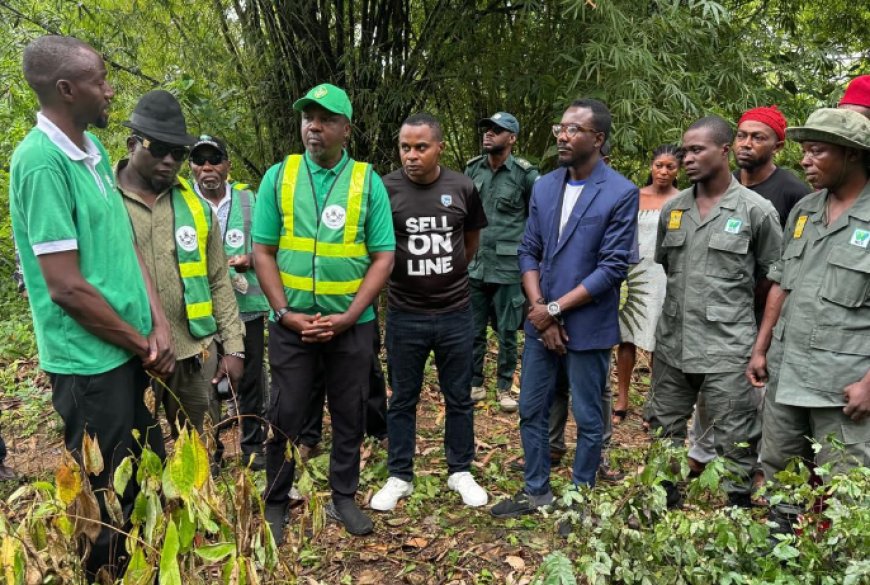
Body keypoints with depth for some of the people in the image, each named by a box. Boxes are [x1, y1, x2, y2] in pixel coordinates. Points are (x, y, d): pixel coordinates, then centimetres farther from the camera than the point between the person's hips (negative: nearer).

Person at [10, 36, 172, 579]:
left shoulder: (94, 148, 8)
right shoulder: (41, 162, -18)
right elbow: (66, 286, -20)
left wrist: (159, 324, 1)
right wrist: (142, 344, -9)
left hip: (129, 351, 9)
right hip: (91, 362, -9)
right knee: (105, 497, 8)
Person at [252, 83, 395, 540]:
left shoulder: (368, 181, -2)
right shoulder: (278, 176, 1)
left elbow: (383, 257, -4)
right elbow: (263, 252, 0)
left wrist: (347, 317, -12)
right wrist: (285, 313, -10)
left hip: (352, 324, 0)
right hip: (291, 322, 0)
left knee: (349, 415, 12)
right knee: (285, 416, 9)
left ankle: (344, 497, 31)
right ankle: (276, 502, 28)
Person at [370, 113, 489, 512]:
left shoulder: (462, 188, -2)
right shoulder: (385, 189, -9)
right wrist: (408, 277, 4)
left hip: (455, 313, 2)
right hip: (404, 315, -1)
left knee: (459, 398, 14)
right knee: (402, 400, 12)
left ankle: (460, 472, 32)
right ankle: (399, 477, 28)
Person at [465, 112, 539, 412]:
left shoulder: (526, 174, -6)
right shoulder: (473, 168, 6)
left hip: (508, 267, -3)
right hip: (474, 265, 4)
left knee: (507, 333, 7)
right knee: (472, 331, 11)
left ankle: (505, 387, 23)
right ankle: (475, 384, 26)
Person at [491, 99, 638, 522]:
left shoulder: (621, 194, -12)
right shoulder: (544, 187, 6)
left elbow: (614, 267, -15)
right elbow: (529, 252, 6)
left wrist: (555, 309, -15)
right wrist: (539, 309, -7)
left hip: (588, 327, -5)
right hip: (540, 323, 6)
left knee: (588, 420, 10)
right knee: (531, 411, 15)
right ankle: (535, 491, 33)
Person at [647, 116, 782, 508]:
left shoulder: (756, 210, -7)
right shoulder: (672, 209, 6)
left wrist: (735, 302, 5)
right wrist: (688, 299, 11)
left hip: (726, 347, -5)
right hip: (672, 342, 5)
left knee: (734, 444, 5)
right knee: (664, 435, 17)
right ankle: (663, 503, 36)